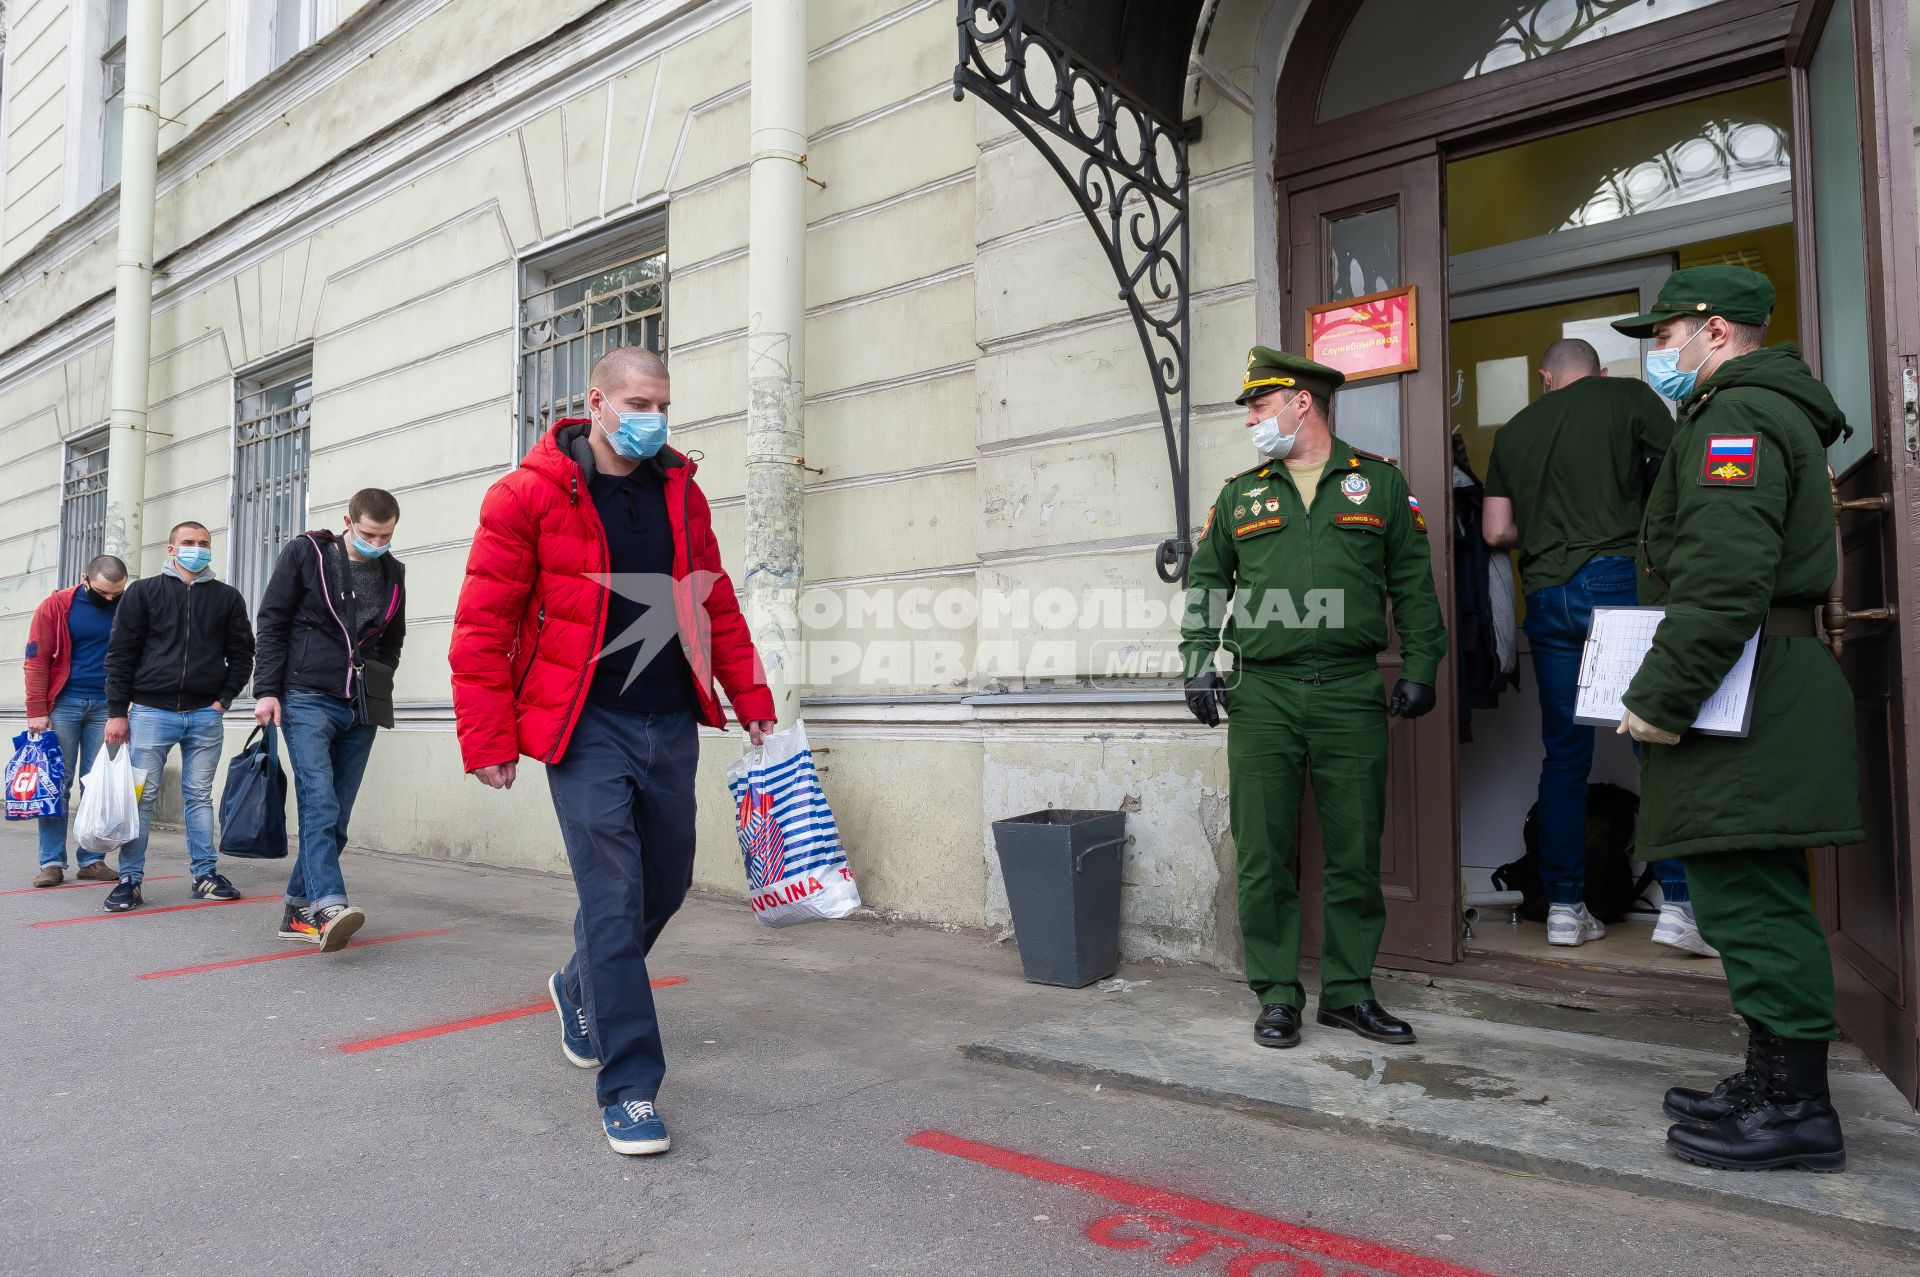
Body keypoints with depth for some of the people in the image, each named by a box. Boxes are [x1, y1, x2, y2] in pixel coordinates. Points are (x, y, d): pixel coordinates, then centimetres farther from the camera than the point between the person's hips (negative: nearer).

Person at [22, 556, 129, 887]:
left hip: (106, 706, 1)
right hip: (63, 703, -1)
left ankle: (92, 861, 8)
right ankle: (51, 862, 5)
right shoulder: (56, 606, -2)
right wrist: (37, 711, -9)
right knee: (56, 785, 1)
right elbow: (37, 659, -3)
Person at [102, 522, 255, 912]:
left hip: (205, 715, 1)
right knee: (140, 795, 0)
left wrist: (224, 699, -1)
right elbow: (120, 654, 4)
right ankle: (130, 879, 6)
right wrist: (117, 711, -2)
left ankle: (205, 874, 12)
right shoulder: (143, 592, 6)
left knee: (200, 796, 7)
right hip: (151, 710, -1)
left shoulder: (227, 597, 9)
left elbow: (241, 654, 10)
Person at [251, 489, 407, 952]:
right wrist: (267, 691, -6)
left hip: (360, 710, 5)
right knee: (320, 805, -16)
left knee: (337, 815, 5)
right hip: (308, 700, -4)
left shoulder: (392, 573, 12)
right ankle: (329, 906, -24)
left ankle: (298, 909, 15)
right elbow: (270, 622, 0)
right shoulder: (305, 553, 1)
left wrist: (378, 687, 8)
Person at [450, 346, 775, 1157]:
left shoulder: (681, 495, 9)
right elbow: (482, 625, -6)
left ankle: (580, 991, 44)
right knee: (613, 899, -6)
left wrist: (752, 702, 10)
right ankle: (629, 1086, 7)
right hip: (586, 726, -5)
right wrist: (488, 740, -8)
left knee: (667, 885, 15)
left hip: (671, 725, 6)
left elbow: (716, 605, 14)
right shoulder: (528, 496, -6)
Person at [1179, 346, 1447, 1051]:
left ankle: (1349, 993, 20)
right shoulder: (1239, 496, 13)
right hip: (1262, 695, 1)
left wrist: (1419, 667, 4)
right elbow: (1205, 582, 16)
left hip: (1351, 694, -1)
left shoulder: (1380, 483, 9)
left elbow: (1413, 583, 10)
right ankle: (1277, 995, 15)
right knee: (1263, 855, 2)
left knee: (1355, 852, 5)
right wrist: (1198, 662, 5)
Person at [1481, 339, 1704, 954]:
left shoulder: (1513, 430, 16)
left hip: (1546, 596, 4)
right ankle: (1678, 904, -5)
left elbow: (1496, 531, 13)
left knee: (1565, 754, 8)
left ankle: (1563, 908, 11)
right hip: (1616, 578, -3)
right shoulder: (1628, 396, 6)